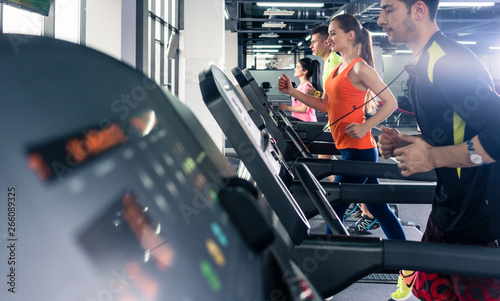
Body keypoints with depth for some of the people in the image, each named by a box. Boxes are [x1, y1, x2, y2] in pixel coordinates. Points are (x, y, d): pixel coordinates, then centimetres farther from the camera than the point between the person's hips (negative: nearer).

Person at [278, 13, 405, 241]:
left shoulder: (359, 68, -12)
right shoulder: (340, 68, 14)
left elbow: (390, 103, -13)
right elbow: (325, 105, 15)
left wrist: (365, 127, -23)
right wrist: (292, 92, 8)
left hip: (358, 149, -9)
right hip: (348, 148, 9)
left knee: (335, 209, -1)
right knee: (377, 207, 15)